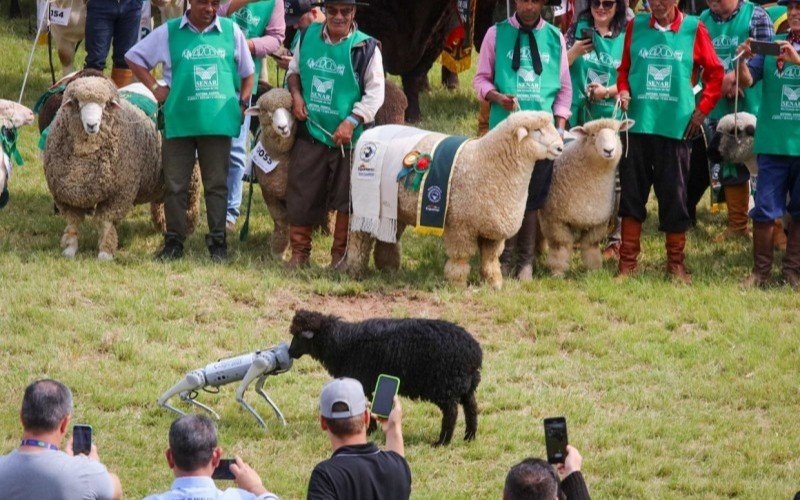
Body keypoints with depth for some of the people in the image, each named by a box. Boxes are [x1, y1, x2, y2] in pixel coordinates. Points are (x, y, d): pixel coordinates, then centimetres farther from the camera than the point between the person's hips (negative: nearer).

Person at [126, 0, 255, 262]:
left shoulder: (231, 31, 5)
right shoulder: (169, 32, 2)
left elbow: (247, 72, 16)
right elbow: (135, 57, 11)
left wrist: (243, 103, 5)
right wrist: (155, 88, 1)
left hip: (218, 121, 0)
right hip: (179, 121, 0)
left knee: (217, 184, 5)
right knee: (176, 185, 3)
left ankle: (218, 241, 11)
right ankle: (174, 242, 11)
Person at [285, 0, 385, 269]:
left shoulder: (365, 48, -6)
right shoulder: (308, 37, 5)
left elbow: (375, 93, -7)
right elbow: (294, 70, 21)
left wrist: (351, 122, -17)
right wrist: (296, 95, 1)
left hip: (347, 137, -3)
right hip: (311, 133, 3)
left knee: (347, 200, 3)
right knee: (302, 196, 3)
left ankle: (341, 255, 14)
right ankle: (299, 254, 11)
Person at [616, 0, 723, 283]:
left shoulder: (693, 29, 0)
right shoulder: (636, 26, 6)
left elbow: (714, 72, 6)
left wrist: (702, 110, 0)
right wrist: (623, 90, -5)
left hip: (676, 127, -2)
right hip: (638, 123, 2)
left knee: (674, 195, 2)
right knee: (631, 191, 4)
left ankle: (676, 263, 13)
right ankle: (627, 262, 11)